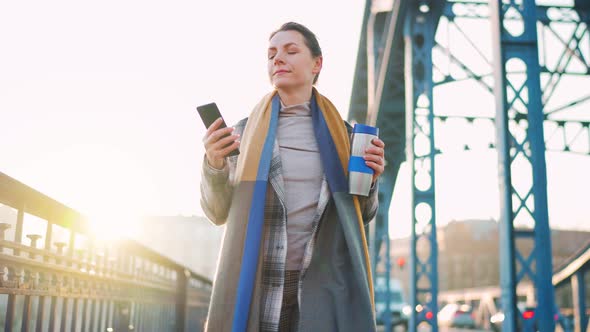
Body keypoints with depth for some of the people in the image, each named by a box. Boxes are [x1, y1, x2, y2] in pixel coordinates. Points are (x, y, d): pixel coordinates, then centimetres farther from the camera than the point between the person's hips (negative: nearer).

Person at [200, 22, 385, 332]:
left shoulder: (340, 132, 9)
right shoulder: (245, 131, 8)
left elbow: (361, 214, 14)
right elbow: (219, 212, 6)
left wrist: (370, 179, -6)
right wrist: (214, 164, -12)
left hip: (323, 288, 0)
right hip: (255, 288, 0)